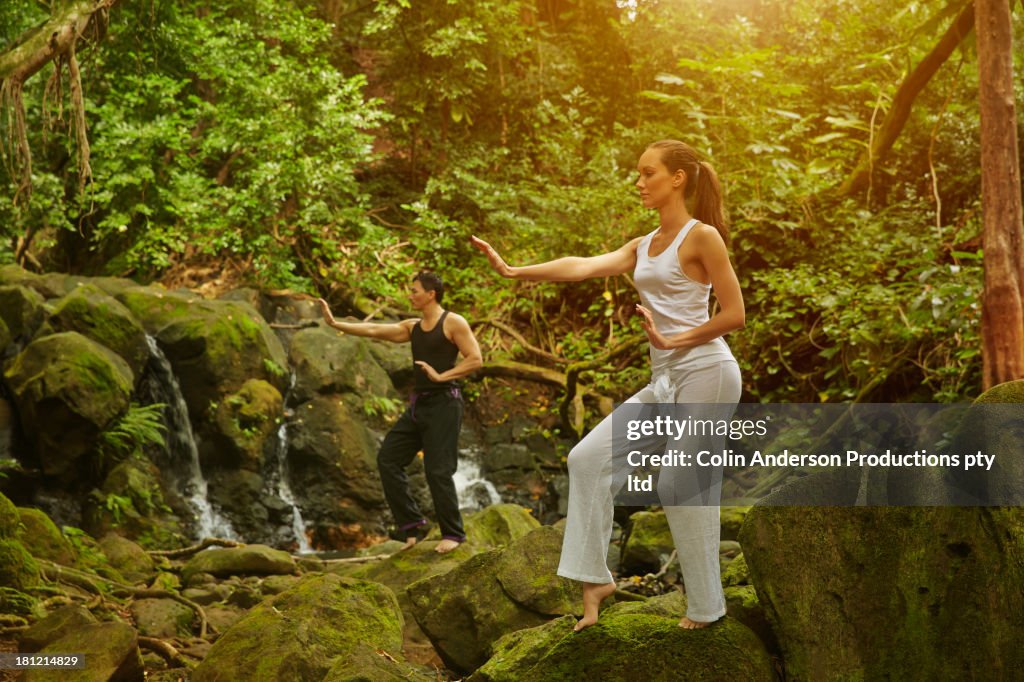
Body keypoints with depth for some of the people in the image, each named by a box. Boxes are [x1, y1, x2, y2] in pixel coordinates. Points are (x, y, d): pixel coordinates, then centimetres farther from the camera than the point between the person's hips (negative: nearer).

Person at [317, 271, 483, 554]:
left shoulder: (453, 322, -6)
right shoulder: (412, 327, 13)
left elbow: (476, 359, -12)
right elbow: (373, 330, 8)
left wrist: (442, 376, -18)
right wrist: (334, 323, 1)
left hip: (444, 403, -8)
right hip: (419, 404, 8)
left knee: (437, 471, -8)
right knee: (388, 459, 3)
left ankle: (453, 533, 6)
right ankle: (412, 523, 9)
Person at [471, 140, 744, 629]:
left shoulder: (702, 236, -4)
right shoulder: (643, 247, 17)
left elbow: (734, 314, -8)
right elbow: (582, 267, 3)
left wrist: (672, 339, -13)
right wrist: (514, 271, -6)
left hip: (705, 372, -8)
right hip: (664, 380, 8)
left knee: (682, 486, -7)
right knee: (588, 458, 0)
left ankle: (706, 606, 6)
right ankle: (594, 577, 4)